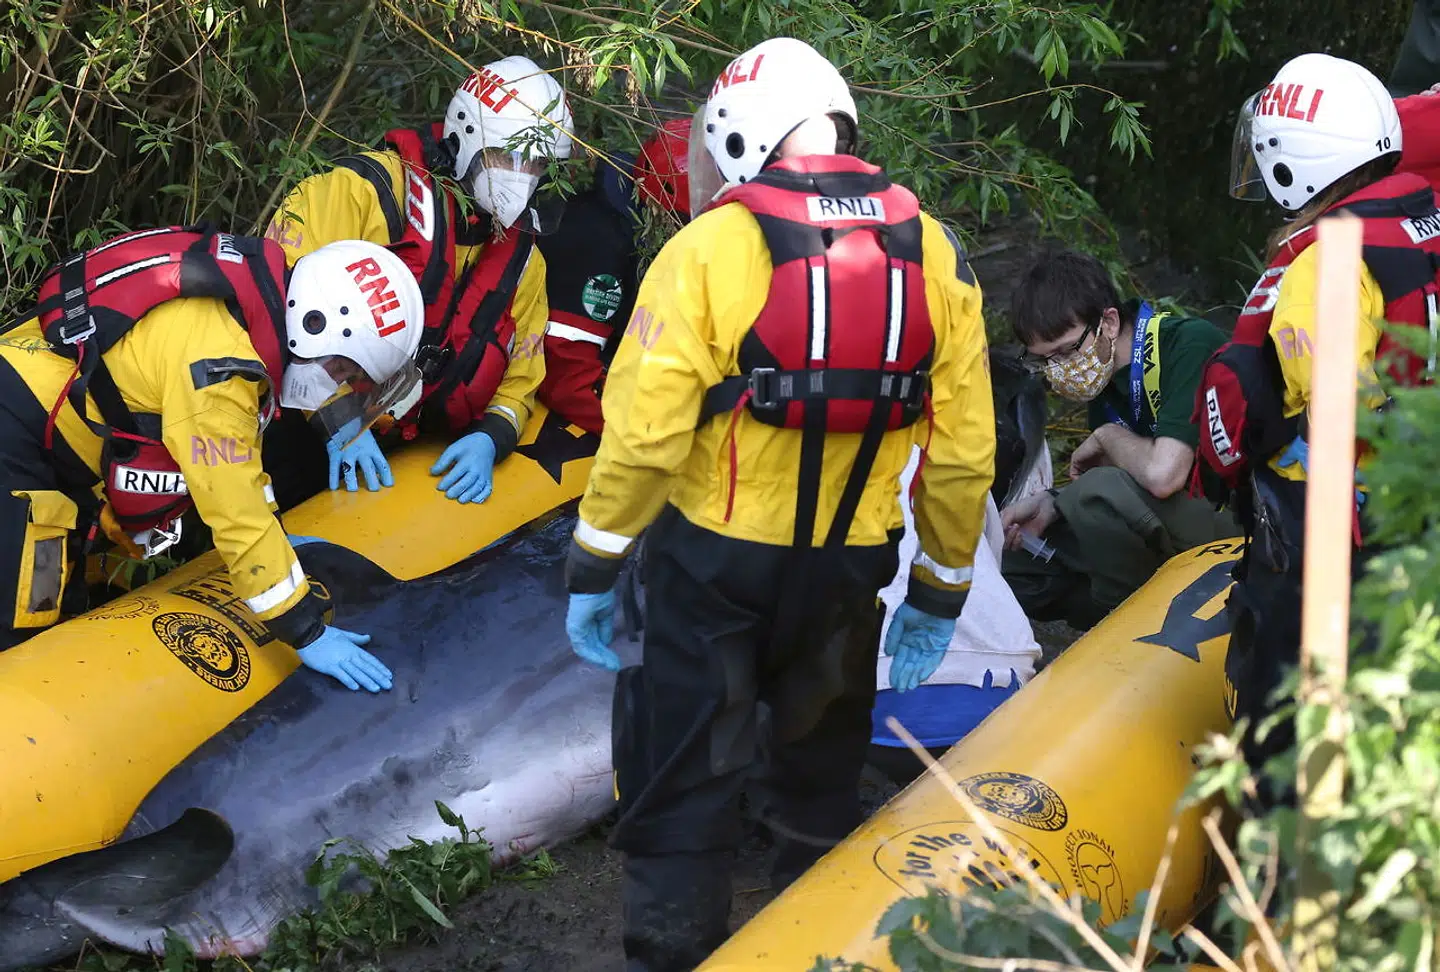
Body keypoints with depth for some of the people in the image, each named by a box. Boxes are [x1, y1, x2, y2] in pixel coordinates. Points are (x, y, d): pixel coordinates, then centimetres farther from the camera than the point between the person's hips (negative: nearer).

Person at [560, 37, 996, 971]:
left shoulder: (711, 247, -14)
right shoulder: (934, 255, -3)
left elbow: (644, 431, -16)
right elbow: (964, 452, 0)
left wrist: (593, 570, -4)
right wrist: (941, 592, 12)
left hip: (715, 560, -3)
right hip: (850, 570, 4)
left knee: (685, 788, 9)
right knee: (822, 786, 24)